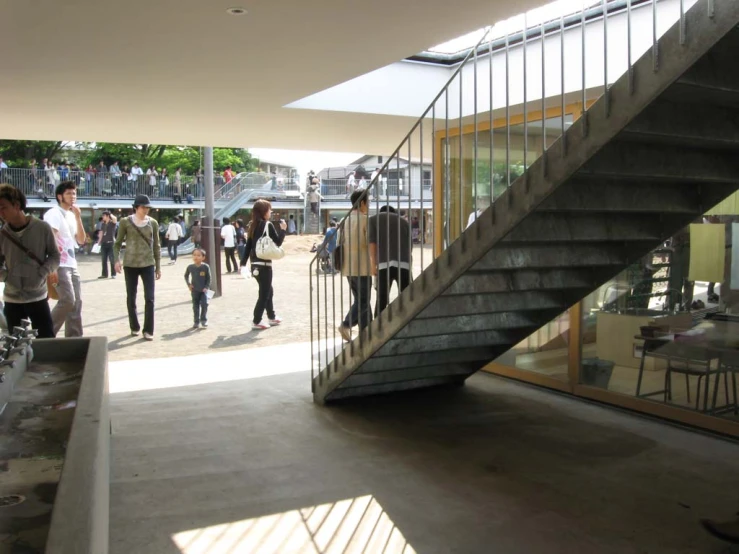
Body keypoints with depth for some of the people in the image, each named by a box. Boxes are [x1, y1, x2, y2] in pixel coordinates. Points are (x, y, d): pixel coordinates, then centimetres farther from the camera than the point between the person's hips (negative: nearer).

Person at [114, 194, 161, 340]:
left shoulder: (153, 223, 4)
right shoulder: (126, 222, -1)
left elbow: (156, 246, 9)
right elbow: (118, 243, 4)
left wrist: (158, 266, 7)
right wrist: (117, 259, -12)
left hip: (148, 264, 1)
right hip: (130, 265, -1)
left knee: (149, 298, -5)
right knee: (131, 298, 7)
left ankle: (148, 330, 1)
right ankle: (134, 327, 22)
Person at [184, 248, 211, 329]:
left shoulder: (205, 267, -10)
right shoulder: (190, 267, -4)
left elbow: (208, 278, -3)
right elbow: (186, 276, 13)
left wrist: (206, 287, -11)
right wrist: (189, 284, 3)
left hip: (203, 290, -2)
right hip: (194, 290, 2)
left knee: (204, 304, -12)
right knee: (195, 306, 6)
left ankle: (204, 320, 4)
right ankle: (196, 321, 14)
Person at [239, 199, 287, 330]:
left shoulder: (253, 226, 11)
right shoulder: (268, 225, -11)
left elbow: (248, 245, 11)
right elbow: (277, 242, -9)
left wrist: (243, 263, 11)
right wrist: (283, 229, 4)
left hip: (255, 265, 8)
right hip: (264, 265, -8)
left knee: (269, 290, 21)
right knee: (264, 293, 0)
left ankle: (272, 317, 31)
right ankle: (256, 322, 1)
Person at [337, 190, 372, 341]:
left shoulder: (345, 220, 10)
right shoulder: (365, 219, -10)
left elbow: (340, 242, 14)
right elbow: (371, 242, -13)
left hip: (348, 267, 7)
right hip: (362, 267, -7)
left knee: (360, 299, 14)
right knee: (362, 301, -1)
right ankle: (346, 325, -16)